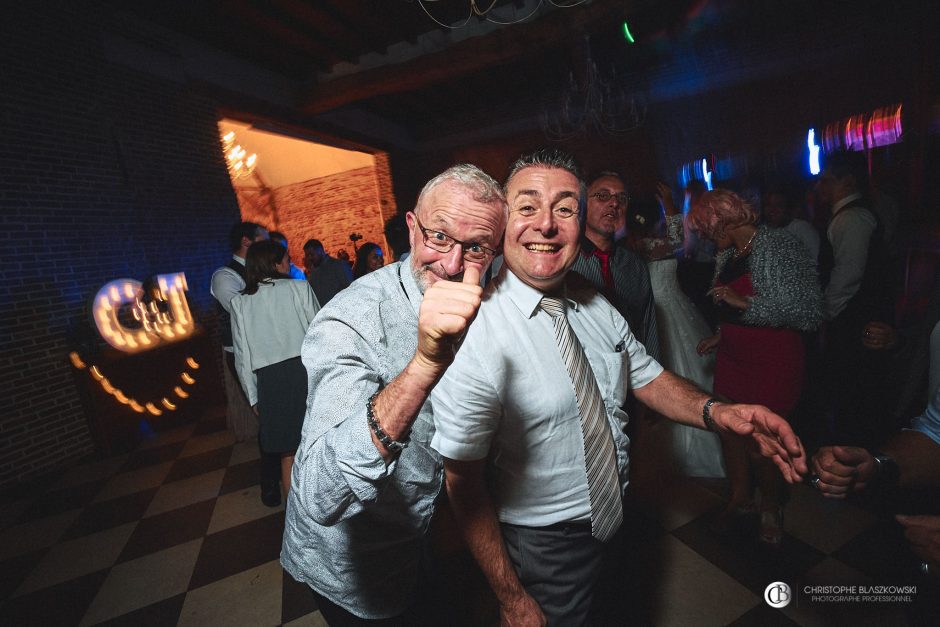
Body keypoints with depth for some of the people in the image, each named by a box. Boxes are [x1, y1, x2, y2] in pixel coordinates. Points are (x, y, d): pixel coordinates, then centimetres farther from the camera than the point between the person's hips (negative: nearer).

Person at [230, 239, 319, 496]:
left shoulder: (240, 302, 8)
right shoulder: (299, 288, 0)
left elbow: (242, 355, 7)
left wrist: (254, 397, 14)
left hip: (269, 381, 3)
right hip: (306, 372, -2)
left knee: (288, 455, 15)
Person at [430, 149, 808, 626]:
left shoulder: (597, 308, -6)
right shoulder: (473, 338, -28)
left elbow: (648, 379, 2)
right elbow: (463, 483, -22)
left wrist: (714, 411, -18)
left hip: (619, 517, 7)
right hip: (544, 546, -6)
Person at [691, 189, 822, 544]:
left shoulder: (779, 246, -13)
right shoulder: (726, 255, 10)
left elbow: (810, 312, -16)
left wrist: (744, 302, -21)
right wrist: (720, 336, 11)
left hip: (772, 359, -6)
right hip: (732, 355, 6)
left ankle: (771, 508, 32)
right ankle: (740, 496, 35)